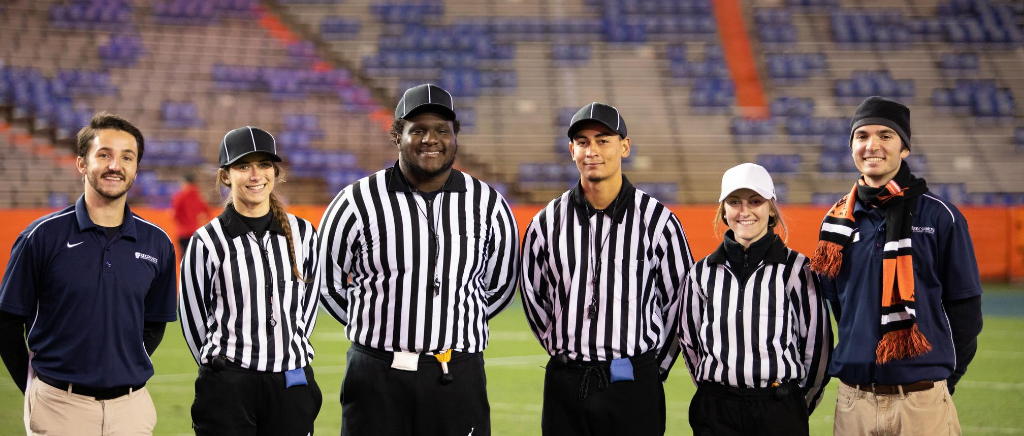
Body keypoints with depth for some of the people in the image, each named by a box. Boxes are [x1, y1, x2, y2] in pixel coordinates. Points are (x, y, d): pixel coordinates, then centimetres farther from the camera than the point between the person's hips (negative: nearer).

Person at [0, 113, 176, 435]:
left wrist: (124, 375, 7)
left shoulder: (157, 244, 4)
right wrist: (34, 388, 1)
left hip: (132, 408, 2)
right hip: (59, 408, -2)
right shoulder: (43, 236, -3)